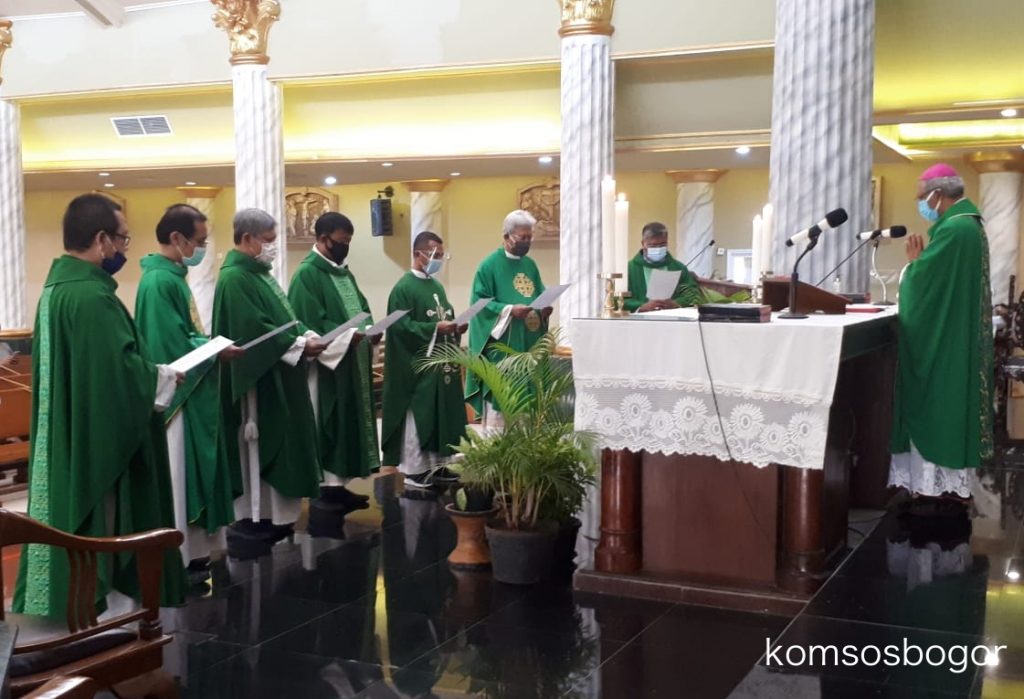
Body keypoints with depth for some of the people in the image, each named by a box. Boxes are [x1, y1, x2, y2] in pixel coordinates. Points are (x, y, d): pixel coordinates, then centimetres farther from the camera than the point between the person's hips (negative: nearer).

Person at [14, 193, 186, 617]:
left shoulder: (56, 287, 11)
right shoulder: (92, 297, -22)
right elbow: (118, 371, -26)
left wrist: (152, 372, 14)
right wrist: (164, 377, -8)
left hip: (63, 442, 10)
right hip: (92, 445, -10)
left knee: (64, 536, 16)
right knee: (90, 540, 1)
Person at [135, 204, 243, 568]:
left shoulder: (172, 276, 12)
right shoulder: (160, 281, -19)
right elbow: (172, 348, -22)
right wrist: (218, 351, -12)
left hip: (192, 395, 10)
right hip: (177, 396, -10)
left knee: (195, 475, 15)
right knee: (179, 479, -2)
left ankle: (192, 550, 24)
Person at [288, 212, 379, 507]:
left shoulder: (343, 272, 16)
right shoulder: (307, 274, -12)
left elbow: (360, 307, 19)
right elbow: (309, 323, -19)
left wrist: (370, 328, -2)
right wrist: (347, 336, -25)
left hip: (353, 362, 9)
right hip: (327, 364, -9)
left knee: (348, 421, 10)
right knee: (329, 423, -3)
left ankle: (337, 481, 17)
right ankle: (329, 483, 3)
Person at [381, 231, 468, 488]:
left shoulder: (437, 285, 14)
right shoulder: (404, 287, -12)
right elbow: (400, 326, -19)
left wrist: (455, 327, -2)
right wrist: (436, 328, -25)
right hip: (417, 366, -8)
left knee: (442, 414, 11)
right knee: (418, 416, -3)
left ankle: (436, 463, 21)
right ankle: (411, 469, 6)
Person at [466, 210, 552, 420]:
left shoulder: (530, 264, 15)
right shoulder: (490, 265, -6)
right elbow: (479, 302, -11)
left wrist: (544, 308, -3)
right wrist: (509, 310, -22)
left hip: (529, 344, 7)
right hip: (502, 346, -6)